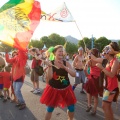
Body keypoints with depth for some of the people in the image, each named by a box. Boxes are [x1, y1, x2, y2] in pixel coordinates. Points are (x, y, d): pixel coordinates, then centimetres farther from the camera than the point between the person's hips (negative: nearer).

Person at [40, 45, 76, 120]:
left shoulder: (66, 63, -4)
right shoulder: (51, 63, -8)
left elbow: (74, 74, -17)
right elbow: (49, 77, -17)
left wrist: (64, 67, -27)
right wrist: (49, 66, -28)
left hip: (66, 89, 2)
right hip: (53, 89, -2)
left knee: (71, 108, 10)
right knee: (49, 109, 9)